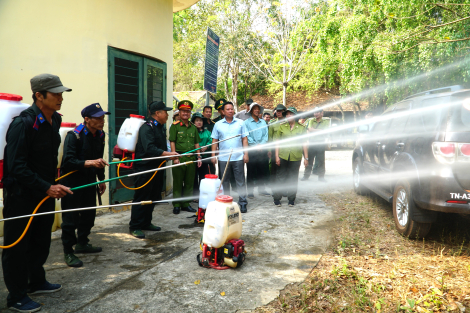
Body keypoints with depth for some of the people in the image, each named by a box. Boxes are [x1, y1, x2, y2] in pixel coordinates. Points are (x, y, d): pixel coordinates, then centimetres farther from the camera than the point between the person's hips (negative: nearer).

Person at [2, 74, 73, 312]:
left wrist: (52, 185, 14)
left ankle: (36, 283, 38)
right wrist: (47, 188, -25)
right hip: (20, 195, -8)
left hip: (45, 192, 8)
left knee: (41, 241, 19)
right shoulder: (23, 123, -22)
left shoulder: (54, 119, 4)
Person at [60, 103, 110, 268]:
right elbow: (68, 161, -27)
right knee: (71, 217, -3)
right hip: (72, 181, -7)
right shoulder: (74, 135, -19)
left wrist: (101, 179, 17)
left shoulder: (100, 135, 3)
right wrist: (89, 162, -37)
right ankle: (68, 252, 11)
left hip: (89, 180, 7)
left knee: (89, 213, 14)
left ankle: (82, 243, 32)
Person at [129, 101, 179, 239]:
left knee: (153, 197, 15)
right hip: (145, 168, -9)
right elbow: (149, 149, -28)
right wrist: (167, 154, -32)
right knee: (141, 198, -3)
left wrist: (170, 155, 16)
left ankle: (146, 223, 28)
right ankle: (135, 227, 7)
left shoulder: (160, 127, 15)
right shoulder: (147, 128, -16)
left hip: (157, 167, 10)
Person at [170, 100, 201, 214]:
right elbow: (172, 142, -5)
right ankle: (176, 205, 11)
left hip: (191, 158, 5)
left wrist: (199, 157, 11)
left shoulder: (193, 127, 15)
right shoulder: (175, 126, 0)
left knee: (189, 183, 9)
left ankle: (186, 204, 20)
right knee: (177, 182, 1)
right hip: (180, 157, -5)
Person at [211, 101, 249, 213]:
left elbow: (244, 139, 4)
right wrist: (213, 155, 0)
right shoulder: (218, 124, 6)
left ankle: (243, 203, 9)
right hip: (223, 158, 1)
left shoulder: (240, 123, 5)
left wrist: (246, 154, -3)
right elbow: (214, 141, 7)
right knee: (225, 182, 10)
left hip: (238, 157, -1)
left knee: (240, 181, 2)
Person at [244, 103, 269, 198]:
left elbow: (266, 135, 7)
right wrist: (256, 145, -10)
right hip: (252, 150, -4)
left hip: (262, 150, 4)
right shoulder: (247, 122, 0)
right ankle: (250, 191, 8)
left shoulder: (263, 122, 13)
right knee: (251, 171, 0)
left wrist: (261, 145, -9)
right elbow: (247, 136, -6)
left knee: (263, 170, 8)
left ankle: (262, 189, 20)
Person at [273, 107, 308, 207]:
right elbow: (278, 142, 5)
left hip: (296, 157, 0)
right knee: (280, 177, 4)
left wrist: (306, 158, 3)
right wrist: (277, 156, -2)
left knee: (293, 179, 8)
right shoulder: (281, 126, 6)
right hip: (283, 156, 0)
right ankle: (277, 199, 14)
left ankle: (291, 199, 20)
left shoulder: (301, 128, 5)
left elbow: (304, 143, 6)